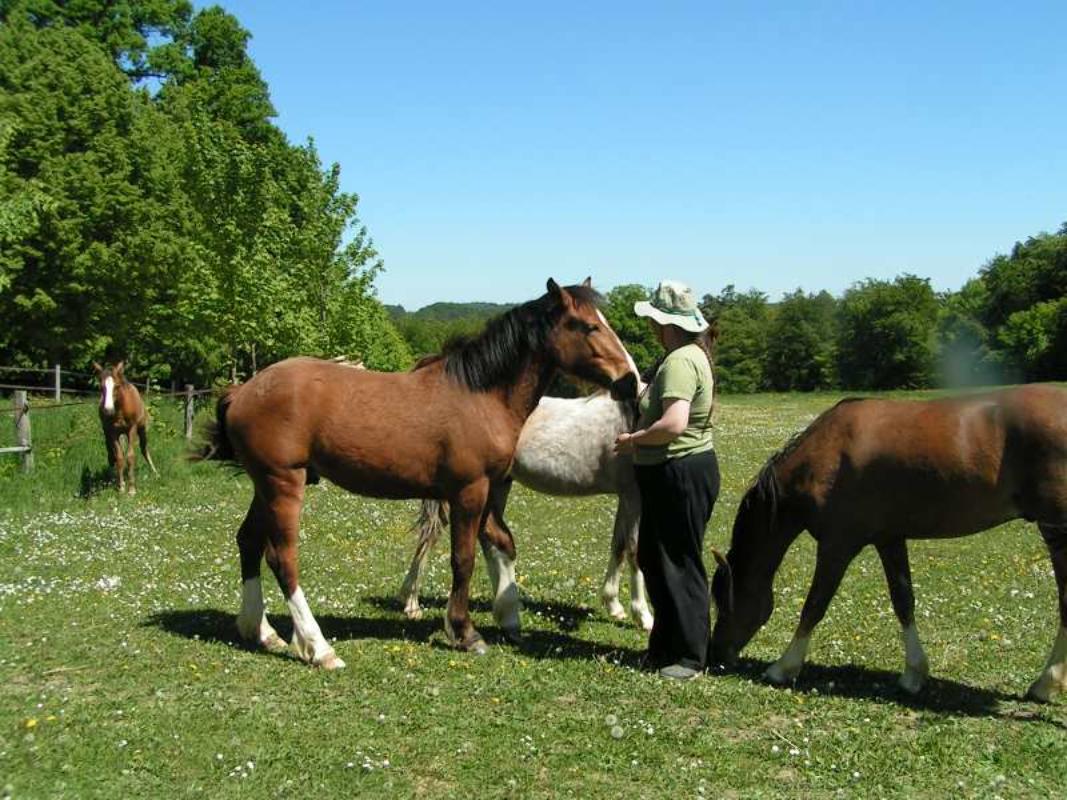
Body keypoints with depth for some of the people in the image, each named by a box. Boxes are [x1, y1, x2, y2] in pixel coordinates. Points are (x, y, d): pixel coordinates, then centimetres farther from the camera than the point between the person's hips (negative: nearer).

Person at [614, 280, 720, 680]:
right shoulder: (691, 355, 13)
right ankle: (666, 646, 29)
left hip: (680, 475, -11)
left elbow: (674, 424, -31)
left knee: (679, 564, -2)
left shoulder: (679, 362, -21)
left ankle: (688, 656, 9)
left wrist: (633, 440, -18)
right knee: (654, 558, 18)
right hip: (673, 473, 11)